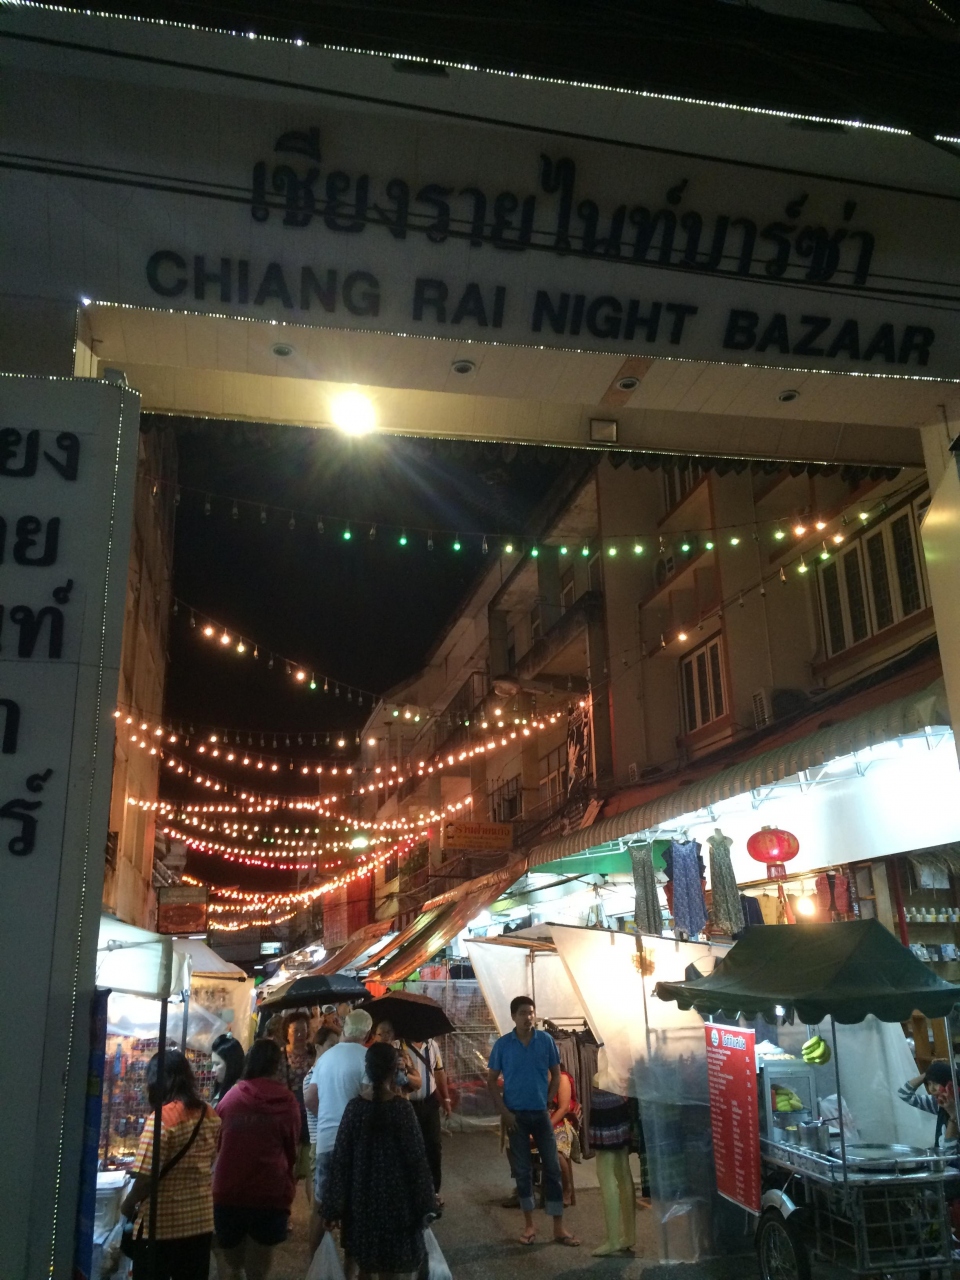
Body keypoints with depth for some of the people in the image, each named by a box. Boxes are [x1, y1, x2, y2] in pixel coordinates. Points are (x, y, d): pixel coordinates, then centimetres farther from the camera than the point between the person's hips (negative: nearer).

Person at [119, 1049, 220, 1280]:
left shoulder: (161, 1118, -18)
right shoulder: (210, 1116, 2)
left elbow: (146, 1178, -19)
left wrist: (127, 1206, -2)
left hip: (161, 1225, -6)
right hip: (200, 1221, 6)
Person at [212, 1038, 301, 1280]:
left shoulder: (230, 1097, 0)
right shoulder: (287, 1102, -5)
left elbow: (215, 1143, 14)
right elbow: (292, 1150, 6)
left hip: (228, 1192, 2)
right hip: (271, 1194, -2)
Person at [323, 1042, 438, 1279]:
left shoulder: (355, 1107, -9)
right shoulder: (402, 1108, -12)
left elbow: (340, 1159, -6)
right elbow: (416, 1158, -9)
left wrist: (333, 1206, 1)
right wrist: (425, 1203, 0)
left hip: (361, 1198, 1)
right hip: (395, 1198, -1)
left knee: (359, 1260, 17)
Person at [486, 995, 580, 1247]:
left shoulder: (546, 1040, -5)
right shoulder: (502, 1044, -7)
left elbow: (556, 1074, 6)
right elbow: (491, 1081, -1)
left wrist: (547, 1102, 0)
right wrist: (504, 1111, -7)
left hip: (541, 1113, 1)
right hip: (516, 1115, -1)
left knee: (553, 1169, 3)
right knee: (522, 1170, 8)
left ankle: (558, 1227, 11)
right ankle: (529, 1224, 21)